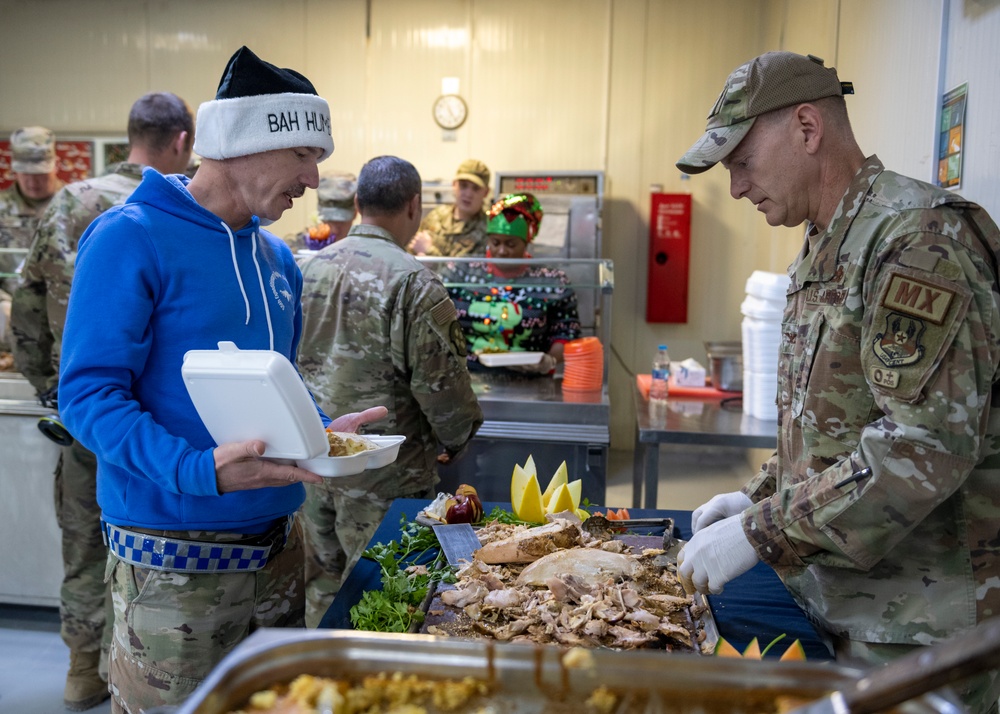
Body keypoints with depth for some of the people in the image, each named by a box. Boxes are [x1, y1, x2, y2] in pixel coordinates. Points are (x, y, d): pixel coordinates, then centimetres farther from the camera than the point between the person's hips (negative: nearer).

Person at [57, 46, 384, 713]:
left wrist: (324, 431, 0)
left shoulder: (276, 257, 10)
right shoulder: (131, 238, -13)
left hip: (278, 545, 7)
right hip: (175, 560, -7)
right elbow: (88, 394, -17)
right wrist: (202, 470, -30)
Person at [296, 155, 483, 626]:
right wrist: (455, 440, 4)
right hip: (384, 472, -6)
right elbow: (440, 381, -15)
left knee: (321, 585, 18)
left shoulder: (310, 269, 4)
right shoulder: (414, 282, -16)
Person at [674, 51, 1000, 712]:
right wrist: (760, 498, 6)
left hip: (918, 624, -8)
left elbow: (928, 444, -27)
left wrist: (762, 534, -23)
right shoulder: (822, 251, 12)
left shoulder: (919, 235, -19)